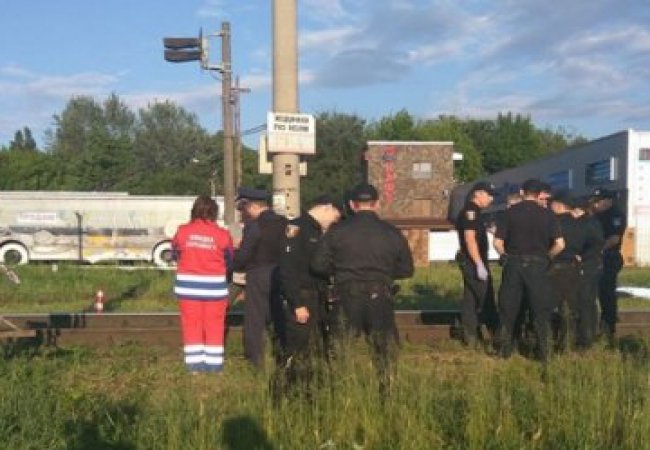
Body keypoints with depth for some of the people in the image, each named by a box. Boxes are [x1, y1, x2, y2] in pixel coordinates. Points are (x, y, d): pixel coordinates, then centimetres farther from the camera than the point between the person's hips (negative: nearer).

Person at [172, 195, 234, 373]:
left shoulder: (183, 231, -6)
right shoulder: (222, 234, -10)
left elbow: (176, 254, 8)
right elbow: (229, 261, 1)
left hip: (188, 285, 1)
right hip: (215, 286, -1)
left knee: (191, 325, 10)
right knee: (214, 326, 9)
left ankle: (194, 364, 13)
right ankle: (214, 365, 14)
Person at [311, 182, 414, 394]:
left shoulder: (337, 231, -3)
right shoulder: (392, 233, 1)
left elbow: (318, 264, -4)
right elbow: (407, 269, 6)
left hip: (347, 296, -1)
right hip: (380, 296, 1)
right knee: (385, 349, 13)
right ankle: (388, 390, 17)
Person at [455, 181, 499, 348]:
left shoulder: (473, 212, 16)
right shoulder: (470, 211, -14)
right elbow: (470, 239, -21)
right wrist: (479, 264, -24)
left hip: (471, 262, 10)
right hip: (474, 261, -10)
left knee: (470, 299, 11)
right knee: (486, 298, -2)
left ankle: (470, 337, 15)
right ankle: (496, 333, 6)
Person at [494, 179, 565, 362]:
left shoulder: (510, 212, -1)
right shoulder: (546, 214, -1)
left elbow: (497, 243, -5)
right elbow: (560, 244, -7)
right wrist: (546, 256, 10)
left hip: (513, 264, 0)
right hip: (537, 265, 0)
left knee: (508, 308, 12)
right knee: (540, 309, 10)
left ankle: (505, 349, 16)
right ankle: (543, 352, 12)